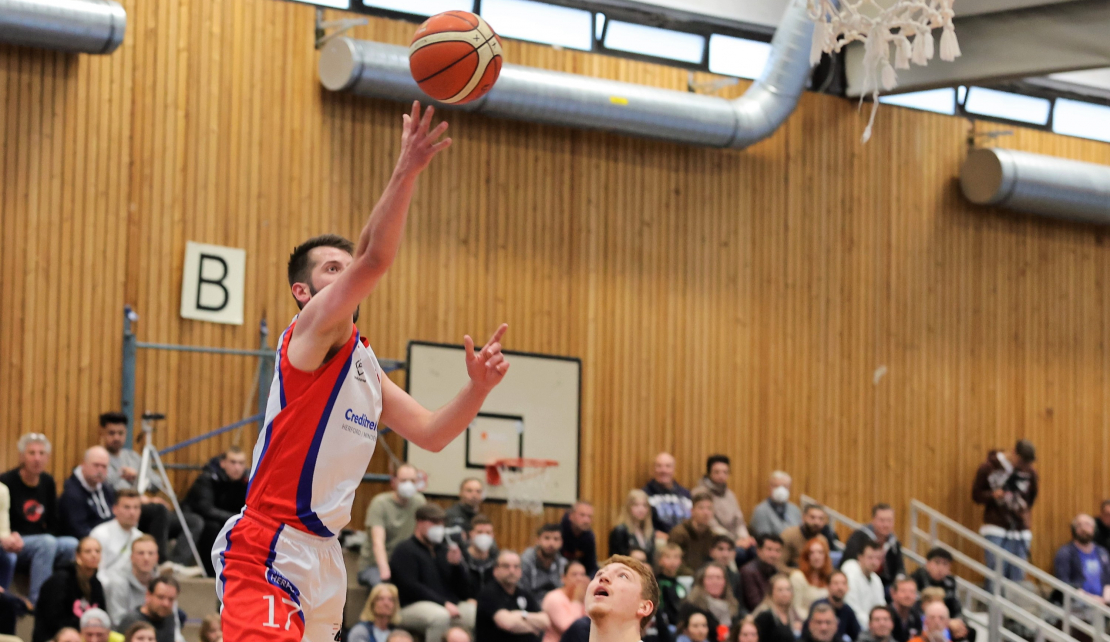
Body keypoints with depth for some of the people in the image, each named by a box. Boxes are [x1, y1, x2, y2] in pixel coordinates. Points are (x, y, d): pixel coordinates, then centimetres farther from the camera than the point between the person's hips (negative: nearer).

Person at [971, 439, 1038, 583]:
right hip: (995, 529, -3)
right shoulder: (988, 468, -1)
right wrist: (992, 495, -14)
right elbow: (976, 495, 3)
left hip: (1020, 532, 3)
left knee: (1017, 577, 0)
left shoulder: (1030, 471, 6)